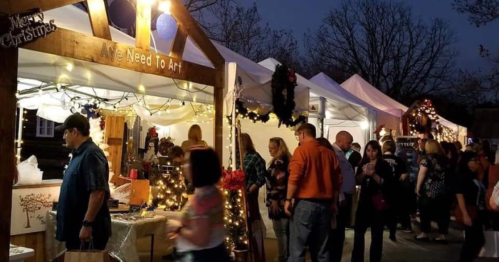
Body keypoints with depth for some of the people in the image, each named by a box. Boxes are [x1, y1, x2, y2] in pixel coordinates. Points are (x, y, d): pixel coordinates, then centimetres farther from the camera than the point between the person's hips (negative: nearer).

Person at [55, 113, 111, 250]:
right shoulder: (79, 154, 13)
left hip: (87, 229, -10)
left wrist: (87, 224, -26)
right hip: (75, 227, 10)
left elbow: (98, 193, -26)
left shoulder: (91, 154, -18)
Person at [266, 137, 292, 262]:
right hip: (285, 200, 10)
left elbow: (279, 182, -22)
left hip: (279, 201, -10)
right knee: (286, 230, 16)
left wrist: (275, 200, -19)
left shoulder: (278, 161, -16)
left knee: (280, 231, -2)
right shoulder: (286, 159, 15)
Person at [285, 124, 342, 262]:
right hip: (325, 203, 6)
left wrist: (288, 199, -6)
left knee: (298, 248, -2)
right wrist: (334, 202, 19)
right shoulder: (330, 153, 10)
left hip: (305, 202, -6)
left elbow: (294, 177, -14)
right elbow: (338, 180, 12)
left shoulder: (301, 150, -7)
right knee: (322, 248, 12)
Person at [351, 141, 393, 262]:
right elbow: (357, 181, 3)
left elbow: (388, 183, -10)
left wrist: (374, 175, -21)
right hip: (364, 201, 4)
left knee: (376, 235, 2)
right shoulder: (363, 164, 9)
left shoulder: (384, 165, -2)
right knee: (359, 232, 5)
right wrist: (363, 173, -15)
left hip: (378, 202, -3)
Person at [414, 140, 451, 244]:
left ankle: (425, 233, 13)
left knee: (426, 211, 7)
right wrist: (444, 184, 16)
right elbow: (448, 173, 11)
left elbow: (422, 174, -10)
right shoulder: (445, 159, 8)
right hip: (444, 189, 5)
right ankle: (443, 235, 10)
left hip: (430, 189, -5)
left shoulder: (428, 158, -7)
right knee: (442, 211, 8)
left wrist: (418, 187, -5)